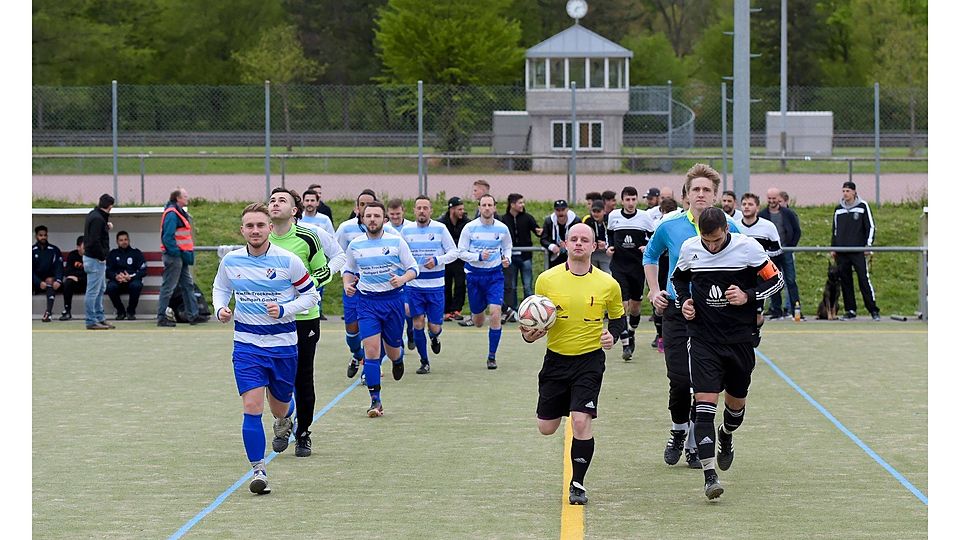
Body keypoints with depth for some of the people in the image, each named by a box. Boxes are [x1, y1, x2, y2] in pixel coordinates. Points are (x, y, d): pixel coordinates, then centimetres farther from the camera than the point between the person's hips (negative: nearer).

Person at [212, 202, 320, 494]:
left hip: (283, 343, 0)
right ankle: (258, 471, -11)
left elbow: (310, 294, 0)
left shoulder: (288, 260, -10)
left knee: (279, 407, 13)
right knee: (252, 406, -15)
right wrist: (220, 309, -3)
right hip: (247, 343, 0)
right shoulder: (230, 261, -2)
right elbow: (220, 288, 18)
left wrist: (284, 310, -16)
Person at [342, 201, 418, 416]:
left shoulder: (396, 242, -2)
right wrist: (347, 284, -3)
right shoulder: (355, 245, 3)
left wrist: (403, 278, -19)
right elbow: (348, 270, 18)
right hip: (366, 301, 0)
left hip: (393, 299, 0)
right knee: (371, 349, -13)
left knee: (392, 350, 9)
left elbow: (413, 268, 2)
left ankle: (399, 357, 50)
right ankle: (375, 400, -9)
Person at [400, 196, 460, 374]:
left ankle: (435, 337, 38)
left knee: (434, 326, 0)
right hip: (414, 285, 1)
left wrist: (438, 261, -16)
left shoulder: (440, 229, -4)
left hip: (435, 285, -1)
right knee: (418, 323, -4)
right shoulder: (406, 230, 3)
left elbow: (454, 252, -1)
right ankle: (424, 362, 10)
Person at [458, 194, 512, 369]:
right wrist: (479, 256, -20)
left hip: (494, 275, 0)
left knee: (495, 313, -17)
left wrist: (507, 259, -7)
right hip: (474, 274, 0)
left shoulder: (502, 228, -2)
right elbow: (461, 252, -5)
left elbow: (508, 247, 15)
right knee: (478, 322, 8)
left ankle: (492, 356, -7)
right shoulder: (470, 228, -7)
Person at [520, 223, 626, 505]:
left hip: (590, 360, -2)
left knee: (581, 422, -17)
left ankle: (577, 483, 0)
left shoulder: (608, 284, -4)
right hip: (556, 358, 2)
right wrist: (529, 334, -17)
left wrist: (612, 334, -9)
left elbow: (618, 318, 12)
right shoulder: (547, 279, -4)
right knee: (546, 428, 8)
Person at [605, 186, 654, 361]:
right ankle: (626, 344, -10)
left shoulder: (644, 217, -2)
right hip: (618, 265, -1)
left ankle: (632, 332, 39)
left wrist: (648, 247, -13)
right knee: (622, 304, -11)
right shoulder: (613, 216, 2)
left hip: (638, 266, 1)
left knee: (635, 304, 11)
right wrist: (609, 246, 3)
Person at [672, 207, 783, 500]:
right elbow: (679, 278, 18)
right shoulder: (689, 248, -3)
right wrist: (684, 301, -1)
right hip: (703, 339, 0)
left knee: (736, 403, 14)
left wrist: (748, 297, -16)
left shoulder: (747, 247, -10)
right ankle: (709, 475, -16)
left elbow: (775, 279, -1)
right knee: (705, 403, -14)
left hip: (740, 338, 0)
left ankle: (726, 436, 51)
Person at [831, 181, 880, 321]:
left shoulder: (862, 206, 1)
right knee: (845, 281, 3)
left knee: (864, 279, -10)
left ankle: (873, 310, -7)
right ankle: (850, 310, 9)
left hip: (858, 251, -4)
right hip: (841, 253, 4)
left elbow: (871, 227, 3)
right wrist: (833, 247, 14)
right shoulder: (838, 209, 13)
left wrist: (868, 244, -6)